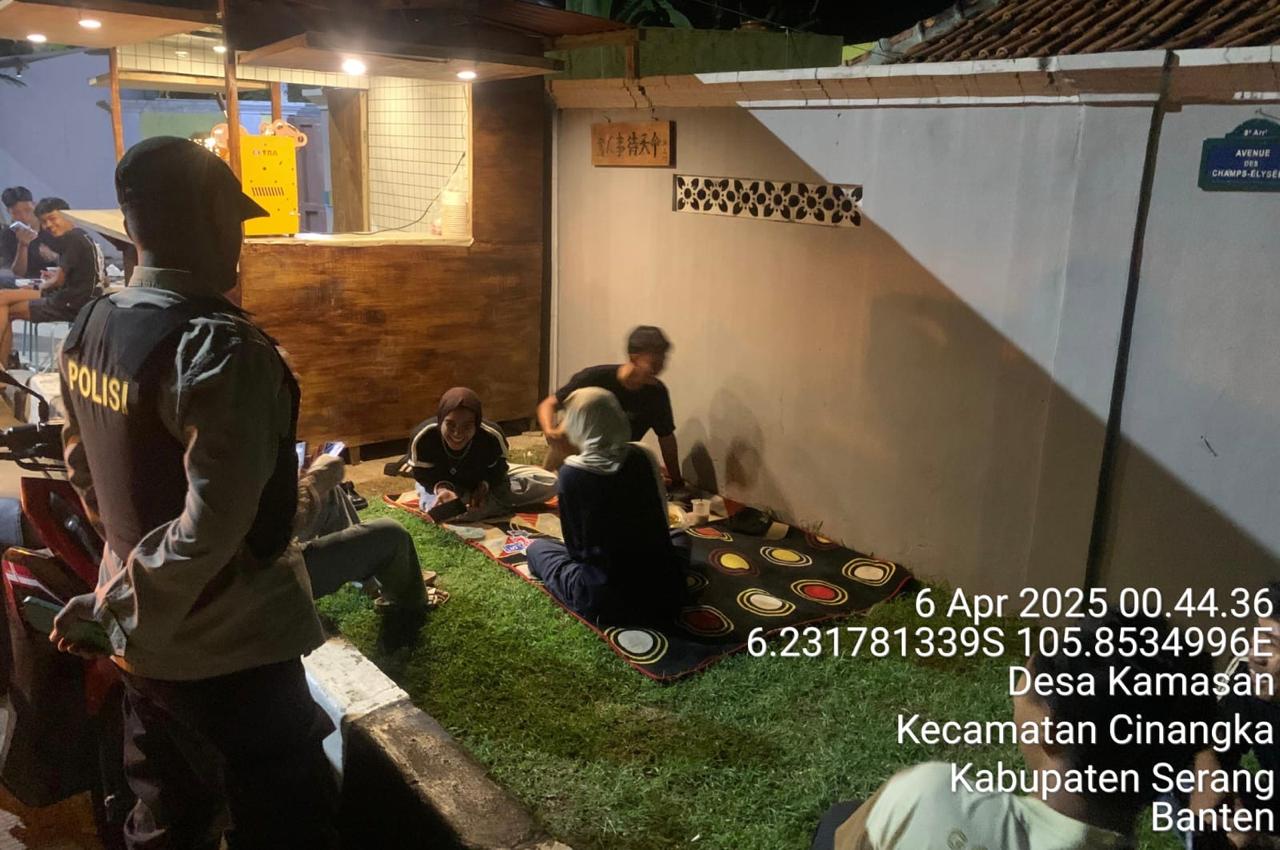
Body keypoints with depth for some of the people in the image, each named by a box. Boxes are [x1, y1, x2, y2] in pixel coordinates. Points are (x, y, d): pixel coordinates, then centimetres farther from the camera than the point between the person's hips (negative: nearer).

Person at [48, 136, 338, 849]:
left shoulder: (88, 329, 2)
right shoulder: (221, 348, -25)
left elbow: (85, 471, 12)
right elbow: (213, 524, -29)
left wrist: (124, 586, 19)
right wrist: (123, 609, -14)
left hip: (147, 641, 8)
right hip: (230, 651, -8)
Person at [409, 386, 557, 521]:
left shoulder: (492, 436, -33)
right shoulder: (422, 436, -34)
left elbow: (497, 470, -14)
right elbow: (422, 474, -19)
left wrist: (483, 486, -35)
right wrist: (441, 488, -40)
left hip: (482, 479, 1)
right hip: (442, 482, -1)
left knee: (549, 483, -11)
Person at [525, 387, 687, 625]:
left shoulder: (571, 472, -11)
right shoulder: (644, 457, -2)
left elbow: (575, 545, -1)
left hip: (602, 599, -4)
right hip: (664, 594, 4)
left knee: (538, 547, 22)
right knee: (679, 537, 37)